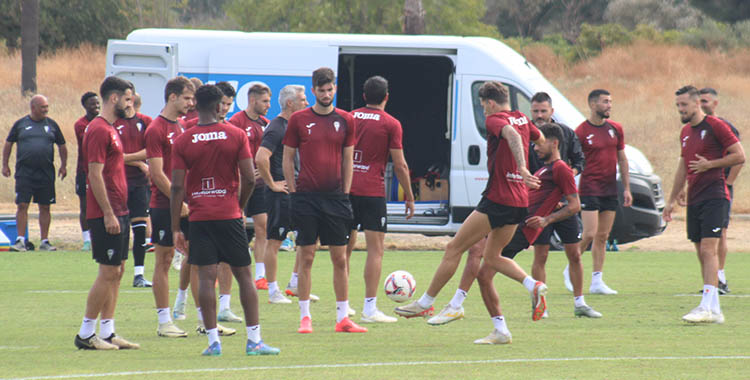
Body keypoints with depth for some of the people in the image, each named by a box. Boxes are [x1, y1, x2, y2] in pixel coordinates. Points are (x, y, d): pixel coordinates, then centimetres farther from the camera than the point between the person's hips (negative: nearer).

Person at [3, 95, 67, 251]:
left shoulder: (51, 125, 8)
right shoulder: (20, 124, 5)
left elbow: (62, 146, 17)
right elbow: (8, 144, 11)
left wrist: (63, 166, 11)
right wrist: (5, 165, 7)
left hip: (46, 173, 2)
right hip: (24, 172, -2)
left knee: (45, 207, 4)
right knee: (22, 206, -7)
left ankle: (45, 241, 10)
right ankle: (20, 240, -3)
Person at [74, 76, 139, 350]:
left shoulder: (110, 129, 17)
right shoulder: (99, 130, -14)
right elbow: (95, 174, -19)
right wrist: (108, 214, -21)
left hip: (118, 212, 10)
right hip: (107, 214, -10)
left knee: (117, 271, 10)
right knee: (109, 272, -8)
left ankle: (107, 332, 12)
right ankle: (86, 333, -3)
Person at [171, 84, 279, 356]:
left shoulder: (183, 142, -1)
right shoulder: (236, 135, -1)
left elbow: (177, 186, -3)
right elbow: (249, 178, -4)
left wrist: (175, 227, 1)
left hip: (199, 218, 0)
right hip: (229, 216, 0)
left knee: (206, 277, -1)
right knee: (244, 275, 7)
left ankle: (213, 341, -5)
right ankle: (254, 340, 6)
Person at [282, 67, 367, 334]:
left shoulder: (345, 120, 7)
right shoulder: (299, 120, 1)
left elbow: (348, 159, 11)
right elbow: (287, 158, 5)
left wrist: (345, 193, 5)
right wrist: (294, 192, -2)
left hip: (335, 198, 2)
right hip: (306, 197, -2)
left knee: (340, 259, 3)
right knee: (306, 257, -1)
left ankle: (343, 317, 8)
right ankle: (305, 317, 4)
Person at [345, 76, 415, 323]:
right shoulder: (390, 124, -3)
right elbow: (399, 166, -4)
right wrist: (409, 197, 5)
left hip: (347, 189, 5)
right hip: (372, 191, -5)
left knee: (346, 247, 13)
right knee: (375, 249, -2)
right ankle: (370, 309, -8)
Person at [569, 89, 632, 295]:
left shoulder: (616, 129, 8)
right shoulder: (581, 132, -8)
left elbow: (622, 159, 15)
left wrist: (627, 188, 11)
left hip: (610, 190, 5)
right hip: (589, 190, -5)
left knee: (603, 237, 6)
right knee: (590, 234, -11)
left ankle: (597, 281, 10)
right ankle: (570, 271, 9)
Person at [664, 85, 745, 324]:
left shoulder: (715, 126, -6)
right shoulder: (686, 132, 17)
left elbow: (739, 156, -8)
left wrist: (709, 164, -14)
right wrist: (672, 200, 26)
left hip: (714, 197, -8)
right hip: (694, 200, 8)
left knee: (708, 250, -15)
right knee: (701, 252, 6)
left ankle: (707, 307, -21)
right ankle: (714, 310, 9)